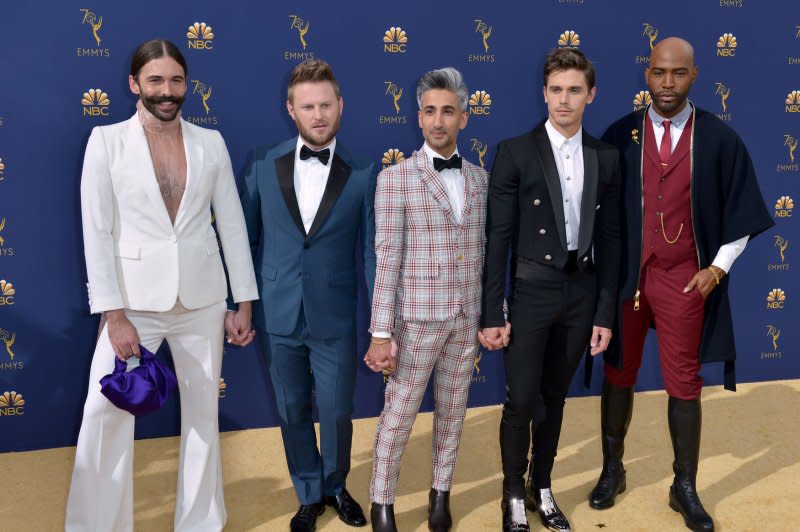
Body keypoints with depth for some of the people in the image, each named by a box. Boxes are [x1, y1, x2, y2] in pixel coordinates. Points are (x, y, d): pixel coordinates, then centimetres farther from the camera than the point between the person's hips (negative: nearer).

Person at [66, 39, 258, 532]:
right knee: (105, 412, -3)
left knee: (204, 411, 11)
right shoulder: (107, 140, -3)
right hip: (134, 300, -2)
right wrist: (114, 316, -12)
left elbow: (232, 224, 6)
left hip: (202, 300, 2)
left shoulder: (211, 142, 4)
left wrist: (244, 302, 5)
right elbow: (98, 232, -7)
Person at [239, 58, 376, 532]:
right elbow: (247, 240, 6)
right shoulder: (265, 165, 0)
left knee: (337, 414, 10)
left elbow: (372, 251, -5)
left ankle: (336, 487, 38)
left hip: (335, 319, -1)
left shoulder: (362, 173, -5)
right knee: (293, 413, 14)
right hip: (278, 316, 2)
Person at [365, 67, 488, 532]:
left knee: (453, 411, 14)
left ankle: (441, 493, 32)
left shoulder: (479, 178, 6)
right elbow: (387, 259, -12)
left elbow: (483, 252, 11)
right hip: (418, 316, -4)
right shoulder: (396, 178, -8)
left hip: (468, 316, 4)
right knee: (399, 415, 5)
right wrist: (381, 334, -15)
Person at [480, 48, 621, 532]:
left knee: (555, 397, 14)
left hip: (581, 291, 3)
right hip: (532, 288, -3)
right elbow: (497, 237, -7)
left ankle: (542, 488, 30)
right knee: (522, 400, -2)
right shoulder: (515, 152, -6)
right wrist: (492, 314, -10)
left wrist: (605, 312, 3)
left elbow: (609, 239, 7)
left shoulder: (607, 157, 5)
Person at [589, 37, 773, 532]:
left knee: (684, 383, 7)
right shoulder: (620, 135, -1)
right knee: (619, 375, 12)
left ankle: (685, 487, 23)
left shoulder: (720, 139, -4)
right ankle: (612, 469, 30)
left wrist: (719, 268, -3)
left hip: (685, 279, -1)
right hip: (624, 274, 1)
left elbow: (740, 211, 3)